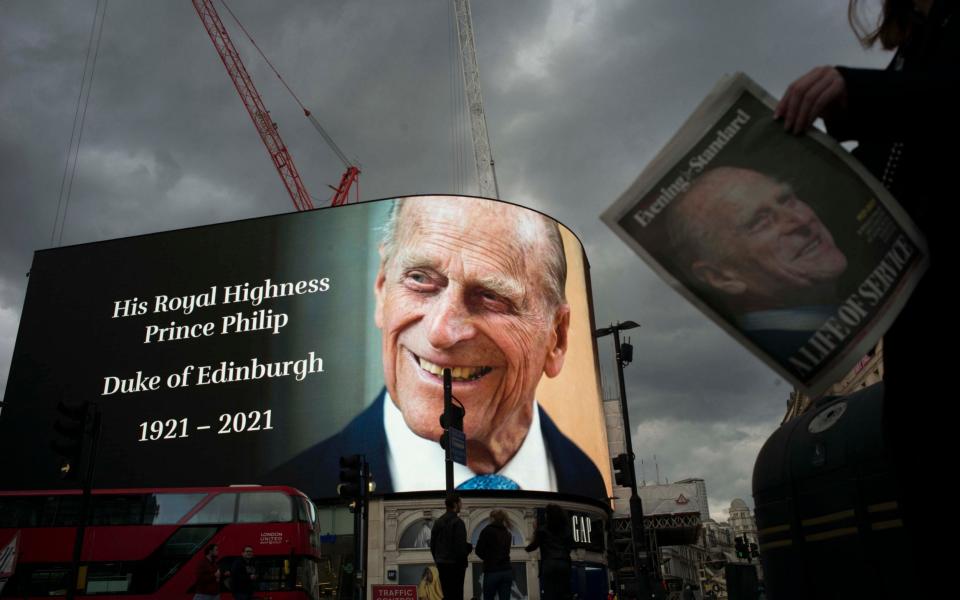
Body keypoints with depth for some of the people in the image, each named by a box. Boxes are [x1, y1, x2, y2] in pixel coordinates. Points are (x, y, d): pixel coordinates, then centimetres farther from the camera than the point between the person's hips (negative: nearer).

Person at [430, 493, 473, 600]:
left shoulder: (438, 522, 9)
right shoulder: (457, 522, -14)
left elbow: (432, 545, 13)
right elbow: (461, 546, -20)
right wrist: (469, 547, -4)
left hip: (441, 563, 7)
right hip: (455, 564, -7)